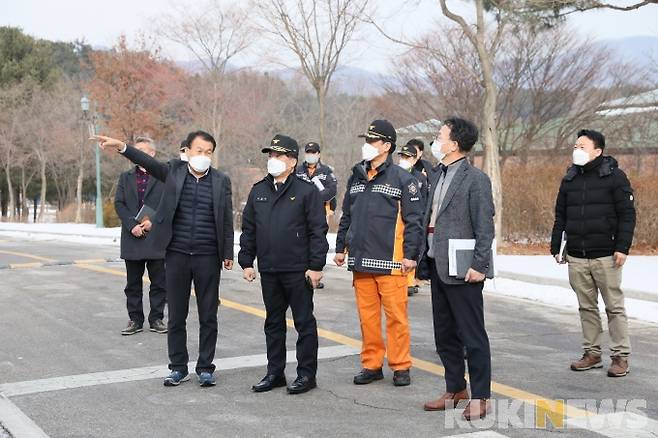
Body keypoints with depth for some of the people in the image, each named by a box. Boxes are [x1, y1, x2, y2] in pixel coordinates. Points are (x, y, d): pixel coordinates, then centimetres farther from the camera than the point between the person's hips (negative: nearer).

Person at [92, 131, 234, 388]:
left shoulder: (221, 181, 2)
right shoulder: (174, 172, 3)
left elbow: (227, 220, 4)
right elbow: (149, 163, -12)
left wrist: (228, 254, 3)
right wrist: (121, 147, -29)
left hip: (208, 257, 0)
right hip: (177, 254, 1)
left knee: (208, 317, 6)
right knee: (176, 316, 8)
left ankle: (205, 368, 18)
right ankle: (178, 368, 20)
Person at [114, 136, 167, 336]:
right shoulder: (125, 177, 12)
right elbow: (119, 203, 4)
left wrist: (153, 221, -13)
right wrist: (132, 225, -9)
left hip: (156, 237, -3)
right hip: (133, 237, 3)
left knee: (159, 282, 3)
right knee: (133, 283, 7)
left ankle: (156, 318, 13)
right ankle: (135, 320, 15)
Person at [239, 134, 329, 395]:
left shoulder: (306, 191, -5)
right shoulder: (258, 192, 12)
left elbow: (318, 231, -8)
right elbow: (248, 230, 15)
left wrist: (316, 266, -12)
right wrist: (246, 262, 9)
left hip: (298, 271, -5)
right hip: (268, 271, 6)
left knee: (304, 322, 3)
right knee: (273, 323, 13)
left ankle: (306, 374, 12)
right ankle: (275, 373, 23)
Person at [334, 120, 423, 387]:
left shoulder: (402, 179, -3)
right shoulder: (356, 177, 16)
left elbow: (414, 220, -5)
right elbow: (346, 216, 22)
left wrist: (411, 254, -11)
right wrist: (341, 247, 18)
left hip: (390, 263, -5)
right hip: (360, 261, 6)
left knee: (396, 315, -2)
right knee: (367, 315, 9)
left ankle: (400, 366, 9)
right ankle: (371, 365, 19)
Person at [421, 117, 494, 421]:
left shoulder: (476, 179, -11)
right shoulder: (437, 176, 14)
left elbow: (485, 227, -13)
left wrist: (479, 265, -17)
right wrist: (425, 258, 12)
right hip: (437, 267, 9)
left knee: (473, 336, 0)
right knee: (444, 335, 15)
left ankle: (480, 396, 9)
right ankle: (455, 390, 28)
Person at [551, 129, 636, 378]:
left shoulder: (615, 176, -4)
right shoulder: (569, 179, 11)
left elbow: (627, 215, -7)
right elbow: (560, 216, 15)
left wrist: (622, 248, -14)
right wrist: (555, 247, 11)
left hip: (605, 256, -5)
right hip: (576, 257, 5)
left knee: (614, 307, 1)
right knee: (587, 307, 10)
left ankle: (621, 357, 7)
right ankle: (592, 353, 19)